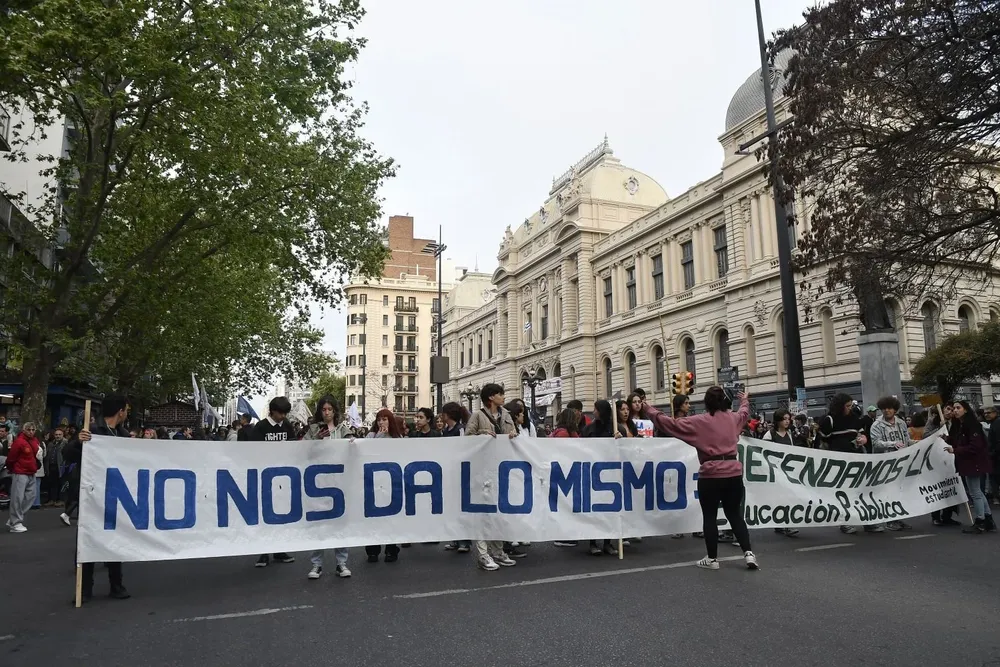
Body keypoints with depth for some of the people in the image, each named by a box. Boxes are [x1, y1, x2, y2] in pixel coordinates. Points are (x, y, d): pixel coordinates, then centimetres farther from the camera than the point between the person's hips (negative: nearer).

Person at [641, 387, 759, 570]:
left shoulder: (699, 422, -5)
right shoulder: (733, 418, 9)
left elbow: (670, 423, -3)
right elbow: (744, 412, 33)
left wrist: (649, 410, 7)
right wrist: (745, 400, 55)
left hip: (711, 475, -5)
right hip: (734, 473, 5)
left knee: (709, 517, 6)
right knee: (735, 515, 16)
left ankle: (712, 559, 12)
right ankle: (748, 553, 8)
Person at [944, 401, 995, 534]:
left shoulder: (972, 424, -17)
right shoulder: (957, 426, 11)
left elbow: (975, 446, -23)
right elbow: (957, 443, 16)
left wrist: (955, 450, -22)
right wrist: (948, 439, -2)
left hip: (973, 463, -10)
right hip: (966, 463, 10)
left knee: (975, 493, -2)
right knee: (977, 492, 16)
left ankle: (979, 524, 7)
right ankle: (988, 521, 24)